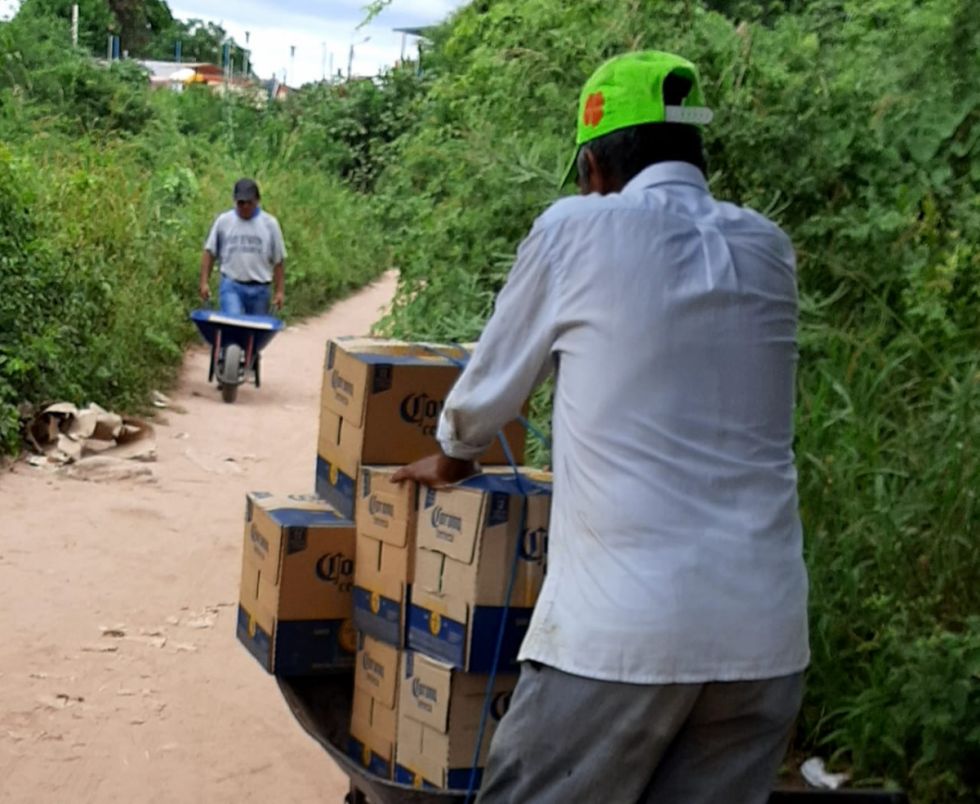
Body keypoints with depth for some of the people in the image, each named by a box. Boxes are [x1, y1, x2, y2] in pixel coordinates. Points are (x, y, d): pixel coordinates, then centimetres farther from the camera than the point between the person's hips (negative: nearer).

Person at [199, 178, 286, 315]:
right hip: (231, 286, -1)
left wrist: (280, 291, 1)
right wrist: (204, 282, 0)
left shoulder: (269, 223, 3)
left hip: (259, 289, 2)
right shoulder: (223, 221, 3)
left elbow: (279, 260, 4)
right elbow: (209, 253, 7)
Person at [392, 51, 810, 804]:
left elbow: (491, 385, 10)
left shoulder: (576, 230, -2)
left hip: (624, 626, -4)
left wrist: (449, 459, 31)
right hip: (765, 630, 4)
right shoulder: (768, 249, 10)